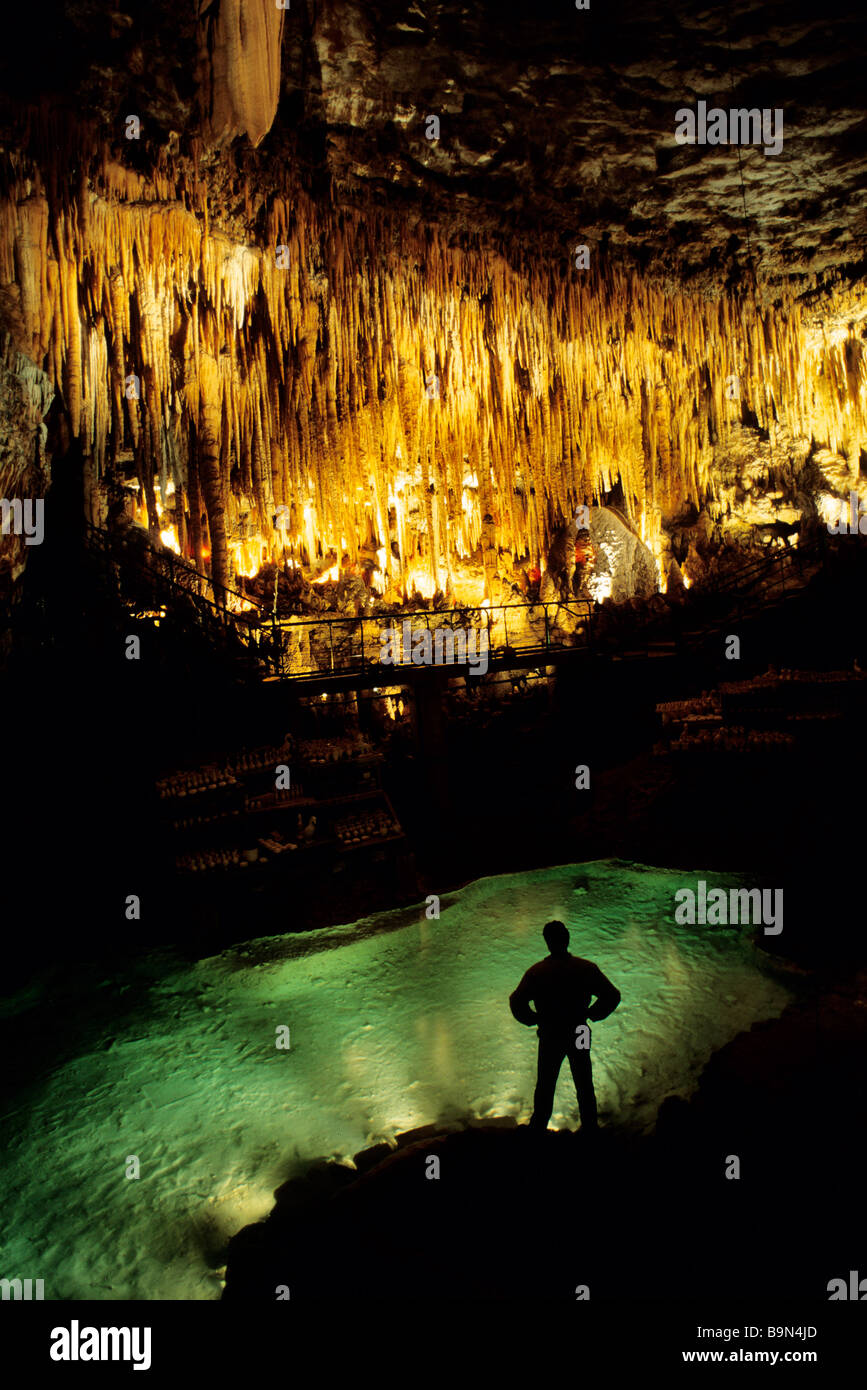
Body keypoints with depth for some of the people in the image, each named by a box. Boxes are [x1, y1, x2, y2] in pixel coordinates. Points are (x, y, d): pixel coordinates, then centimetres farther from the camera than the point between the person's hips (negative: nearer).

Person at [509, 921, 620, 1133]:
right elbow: (612, 996, -9)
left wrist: (533, 1020, -2)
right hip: (579, 1035, 1)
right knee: (584, 1085, 19)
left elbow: (516, 1002, -18)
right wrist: (591, 1014, 3)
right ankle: (590, 1125, 30)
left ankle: (539, 1125, 29)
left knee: (545, 1085, 17)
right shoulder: (587, 968, -13)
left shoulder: (536, 972, -16)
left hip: (550, 1036, -1)